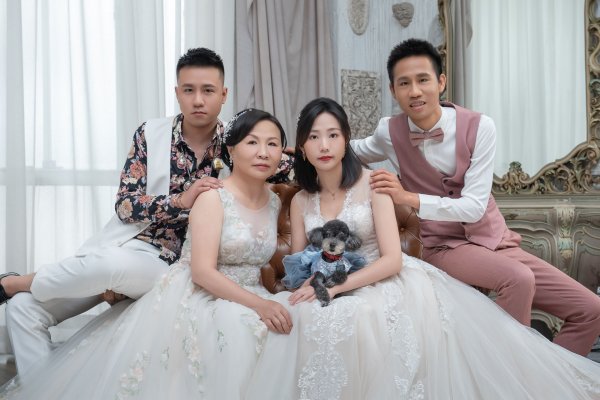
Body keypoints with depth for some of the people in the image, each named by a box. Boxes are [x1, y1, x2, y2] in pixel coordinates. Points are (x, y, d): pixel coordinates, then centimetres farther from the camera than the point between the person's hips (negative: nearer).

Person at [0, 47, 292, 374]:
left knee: (113, 263, -34)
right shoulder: (150, 133, -1)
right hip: (122, 243, 3)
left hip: (170, 263, -2)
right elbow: (124, 204, -6)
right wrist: (181, 201, -22)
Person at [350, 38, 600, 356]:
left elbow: (475, 207, -18)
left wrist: (409, 198, -29)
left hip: (497, 242, 3)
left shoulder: (478, 127, -12)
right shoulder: (389, 133, -8)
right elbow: (350, 150, 14)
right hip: (445, 247, -2)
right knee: (519, 279, -33)